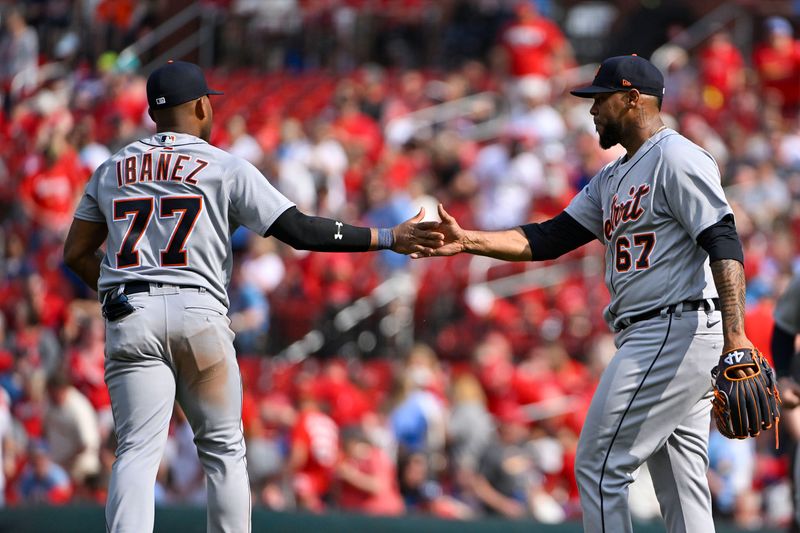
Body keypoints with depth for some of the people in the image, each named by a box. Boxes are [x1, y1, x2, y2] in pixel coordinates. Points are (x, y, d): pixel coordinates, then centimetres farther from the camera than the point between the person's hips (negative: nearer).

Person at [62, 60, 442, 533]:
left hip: (129, 318, 2)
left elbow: (76, 253, 17)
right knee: (224, 449, 11)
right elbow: (300, 229, -4)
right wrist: (388, 238, 0)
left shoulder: (112, 170, 15)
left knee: (138, 450, -6)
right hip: (198, 314, -2)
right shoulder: (226, 168, 3)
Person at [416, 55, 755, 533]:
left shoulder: (677, 157, -9)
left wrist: (735, 334, -29)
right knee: (681, 489, 6)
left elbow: (724, 243, -18)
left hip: (676, 330, -10)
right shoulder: (614, 179, 22)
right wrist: (467, 240, 6)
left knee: (600, 465, -10)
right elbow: (550, 238, 18)